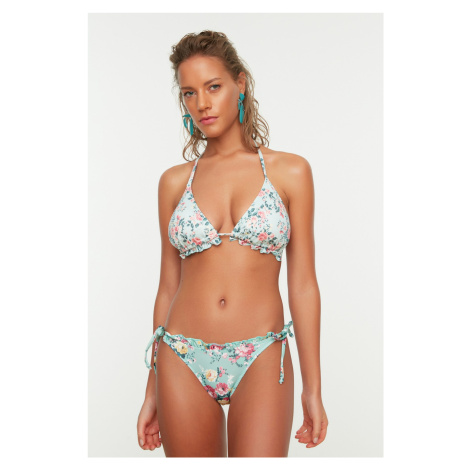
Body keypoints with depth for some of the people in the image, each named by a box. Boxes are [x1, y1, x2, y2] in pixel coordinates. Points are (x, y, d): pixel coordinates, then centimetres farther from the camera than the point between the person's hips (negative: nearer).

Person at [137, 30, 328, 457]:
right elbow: (168, 286, 10)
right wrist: (153, 392, 11)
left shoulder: (290, 171, 1)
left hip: (260, 361, -2)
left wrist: (313, 388, -1)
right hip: (183, 362, 2)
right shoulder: (175, 181, 6)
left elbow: (303, 284, 1)